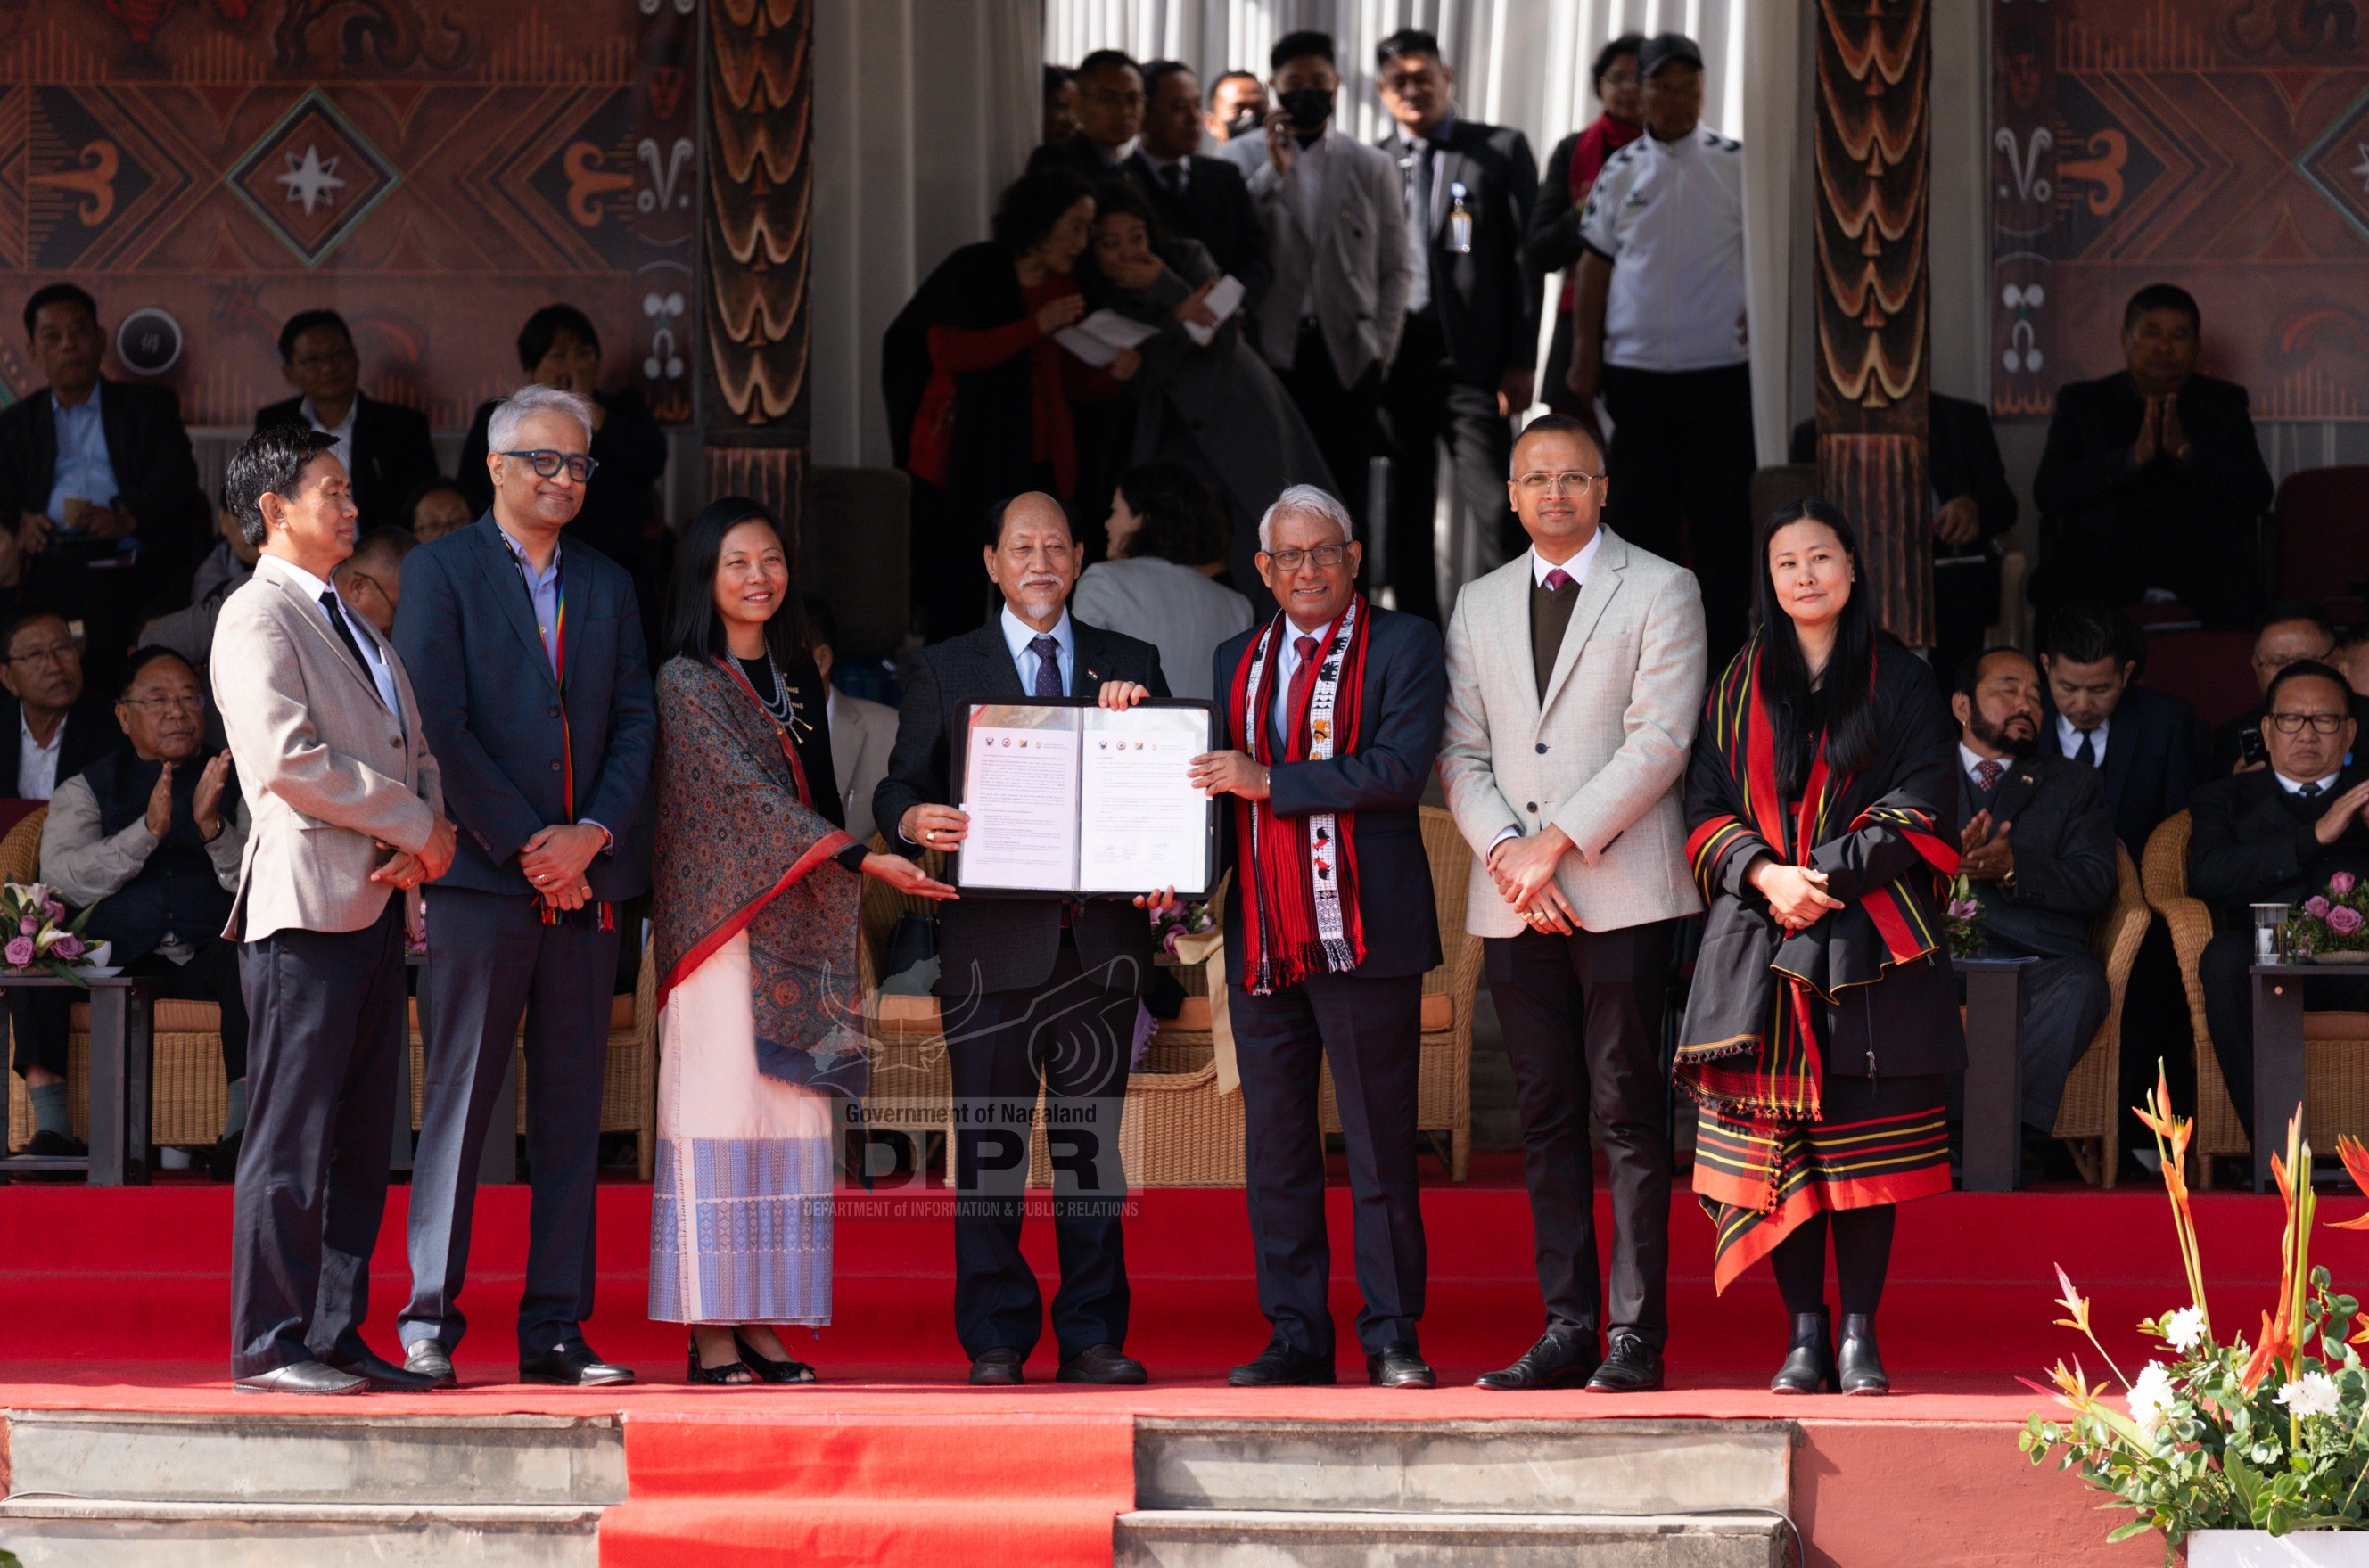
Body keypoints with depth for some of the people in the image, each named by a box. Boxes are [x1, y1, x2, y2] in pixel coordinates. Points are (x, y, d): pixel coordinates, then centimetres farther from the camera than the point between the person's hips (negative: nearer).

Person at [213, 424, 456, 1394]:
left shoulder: (351, 626, 24)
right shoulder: (257, 615, -4)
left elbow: (412, 751, 20)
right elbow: (288, 759, -17)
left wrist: (432, 833, -1)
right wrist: (412, 822, -11)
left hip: (377, 905, 9)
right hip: (306, 903, -9)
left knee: (360, 1139, 8)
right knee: (292, 1133, -8)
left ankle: (335, 1338, 11)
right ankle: (268, 1347, -7)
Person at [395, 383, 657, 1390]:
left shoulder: (607, 586, 17)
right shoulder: (441, 571, 2)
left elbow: (635, 723, 11)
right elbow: (440, 724, -7)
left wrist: (593, 834, -6)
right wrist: (523, 844, -12)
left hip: (587, 879, 5)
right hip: (482, 876, -5)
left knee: (571, 1111, 4)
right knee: (459, 1104, -5)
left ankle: (556, 1332, 6)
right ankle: (429, 1325, -2)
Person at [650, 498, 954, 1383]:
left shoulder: (799, 680, 17)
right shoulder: (686, 681, -4)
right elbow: (746, 791, -14)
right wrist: (862, 859, -22)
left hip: (799, 927, 6)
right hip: (721, 922, -6)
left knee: (793, 1120, 1)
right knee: (721, 1115, -8)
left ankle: (764, 1325, 2)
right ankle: (710, 1332, -9)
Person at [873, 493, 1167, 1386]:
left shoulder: (1131, 667, 14)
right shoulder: (947, 672, 10)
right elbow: (899, 788, 6)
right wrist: (912, 822, -15)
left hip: (1100, 937, 1)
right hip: (993, 938, -1)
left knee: (1094, 1138, 3)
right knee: (987, 1142, -2)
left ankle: (1093, 1337, 7)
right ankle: (995, 1340, 3)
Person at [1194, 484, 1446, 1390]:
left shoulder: (1403, 646, 1)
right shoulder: (1234, 662, 17)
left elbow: (1402, 769, -13)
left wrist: (1271, 781, -15)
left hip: (1362, 933, -5)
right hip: (1262, 939, 5)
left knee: (1379, 1146, -1)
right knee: (1275, 1147, 6)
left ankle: (1392, 1341, 4)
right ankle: (1296, 1339, 11)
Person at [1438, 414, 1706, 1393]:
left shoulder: (1660, 592, 2)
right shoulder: (1478, 607, 17)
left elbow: (1659, 741, -7)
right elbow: (1460, 754, 11)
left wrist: (1559, 842, -13)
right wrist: (1507, 853, -6)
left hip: (1622, 891, -4)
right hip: (1513, 900, 4)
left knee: (1628, 1111, -6)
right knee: (1546, 1117, 5)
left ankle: (1635, 1337, -5)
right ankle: (1567, 1330, 7)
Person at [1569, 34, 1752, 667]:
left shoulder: (1737, 164, 1)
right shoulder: (1620, 171, 8)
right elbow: (1595, 265, 10)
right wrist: (1585, 353, 5)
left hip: (1720, 370, -3)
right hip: (1635, 370, 3)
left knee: (1722, 516, 1)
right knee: (1637, 514, 6)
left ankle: (1724, 650, 7)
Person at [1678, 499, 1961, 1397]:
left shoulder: (1899, 682, 7)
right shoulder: (1741, 685, 14)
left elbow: (1920, 813, 0)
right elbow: (1706, 807, 9)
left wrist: (1828, 874, -12)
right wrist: (1764, 875, -10)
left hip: (1867, 943, -2)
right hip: (1759, 944, 2)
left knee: (1864, 1144, -4)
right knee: (1775, 1145, -3)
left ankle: (1860, 1336, -2)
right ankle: (1805, 1335, 1)